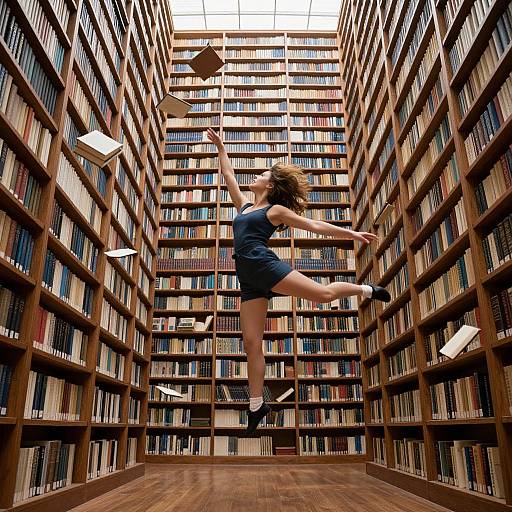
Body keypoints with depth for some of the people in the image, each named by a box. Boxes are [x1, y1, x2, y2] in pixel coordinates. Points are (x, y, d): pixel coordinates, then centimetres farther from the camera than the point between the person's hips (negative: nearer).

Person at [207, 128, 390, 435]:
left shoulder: (276, 210, 8)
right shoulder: (244, 206, 25)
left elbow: (316, 226, 7)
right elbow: (229, 176, 34)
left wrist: (352, 233, 3)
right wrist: (220, 147, 40)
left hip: (264, 264, -5)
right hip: (248, 279, 5)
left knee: (324, 294, -15)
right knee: (252, 343, 1)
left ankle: (366, 290, 15)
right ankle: (257, 405, 8)